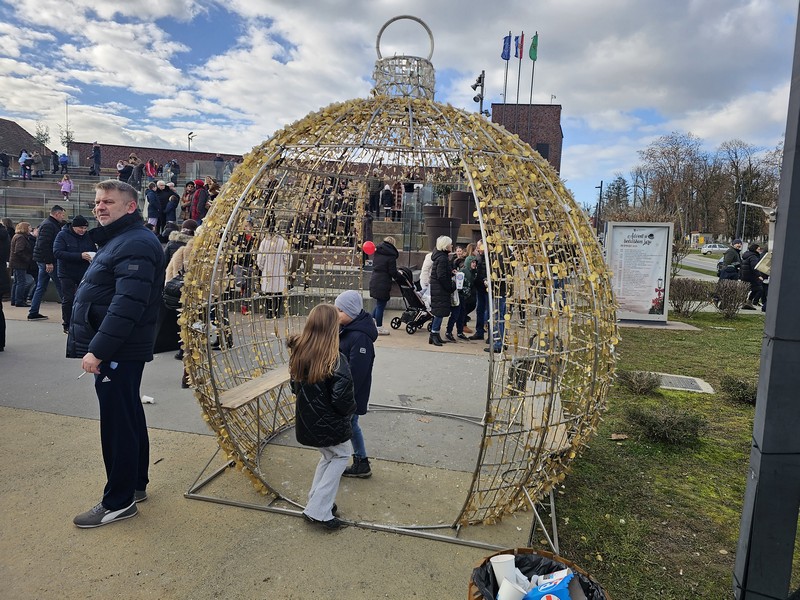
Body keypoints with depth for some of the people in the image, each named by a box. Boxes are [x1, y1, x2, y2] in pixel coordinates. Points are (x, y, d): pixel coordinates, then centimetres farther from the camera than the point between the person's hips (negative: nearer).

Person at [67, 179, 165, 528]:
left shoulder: (136, 244, -17)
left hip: (118, 353, -11)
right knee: (129, 418, 17)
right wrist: (96, 346, 20)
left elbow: (127, 305, -26)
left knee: (118, 424, -2)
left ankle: (119, 502, 10)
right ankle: (136, 485, 31)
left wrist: (98, 350, -26)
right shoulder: (117, 240, 18)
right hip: (116, 351, 11)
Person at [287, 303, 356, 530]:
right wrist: (351, 409, -2)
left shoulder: (298, 353, -5)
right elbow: (343, 399, -23)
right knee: (342, 456, 17)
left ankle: (317, 501, 28)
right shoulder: (335, 360, -25)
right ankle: (318, 510, 13)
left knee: (328, 457, 27)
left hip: (306, 422, 6)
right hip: (330, 425, -6)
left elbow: (295, 386, 8)